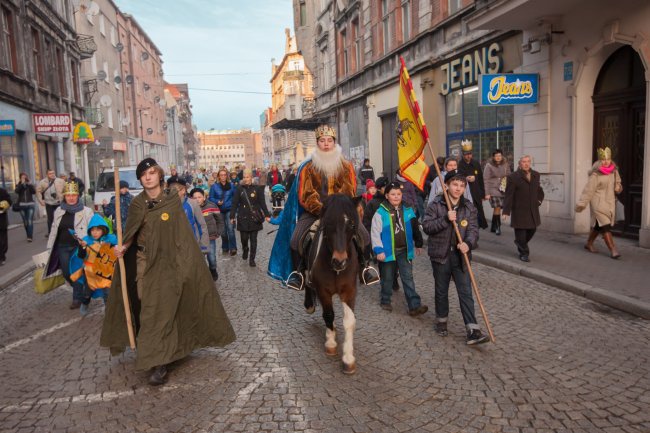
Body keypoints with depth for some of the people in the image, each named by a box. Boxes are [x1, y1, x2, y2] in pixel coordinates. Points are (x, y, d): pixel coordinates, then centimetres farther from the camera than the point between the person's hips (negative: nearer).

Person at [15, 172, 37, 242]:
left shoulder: (30, 185, 7)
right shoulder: (19, 185, 8)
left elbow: (34, 192, -9)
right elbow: (16, 191, -12)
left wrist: (30, 184, -15)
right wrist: (21, 183, -14)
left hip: (30, 205, -2)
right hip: (22, 205, 2)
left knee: (30, 221, -11)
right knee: (25, 222, 6)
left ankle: (30, 237, -12)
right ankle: (29, 235, 21)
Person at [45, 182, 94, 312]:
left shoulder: (86, 211, -6)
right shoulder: (58, 211, 9)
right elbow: (54, 230, 16)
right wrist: (50, 247, 17)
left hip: (78, 247, -5)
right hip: (62, 247, 5)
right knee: (67, 273, 11)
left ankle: (78, 298, 14)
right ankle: (81, 295, 34)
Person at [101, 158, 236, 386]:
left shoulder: (173, 200, -3)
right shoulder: (137, 203, 4)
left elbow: (182, 234, -4)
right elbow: (131, 233, 7)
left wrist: (184, 263, -10)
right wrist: (123, 247, -14)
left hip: (165, 262, -3)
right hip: (142, 262, 3)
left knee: (160, 309, -7)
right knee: (145, 308, 6)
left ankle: (159, 363, -3)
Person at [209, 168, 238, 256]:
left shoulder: (231, 185, 0)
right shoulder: (215, 186, -2)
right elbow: (211, 198, 0)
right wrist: (217, 202, -17)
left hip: (229, 210, -1)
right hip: (220, 211, 1)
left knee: (230, 229, -14)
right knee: (223, 230, 11)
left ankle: (233, 248, -9)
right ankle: (225, 248, 25)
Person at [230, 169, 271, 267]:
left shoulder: (256, 189, 0)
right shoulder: (239, 189, 1)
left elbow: (262, 203, 1)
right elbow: (235, 204, 1)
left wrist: (266, 215, -4)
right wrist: (232, 216, -2)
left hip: (254, 218, 0)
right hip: (243, 218, 0)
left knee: (253, 239, 2)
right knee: (244, 238, 3)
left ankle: (252, 259, 12)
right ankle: (245, 250, 36)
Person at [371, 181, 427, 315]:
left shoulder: (408, 210, 2)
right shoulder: (381, 212, -11)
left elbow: (415, 228, 14)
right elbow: (375, 233, -12)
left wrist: (418, 244, 19)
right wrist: (379, 250, -16)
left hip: (405, 251, 3)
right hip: (389, 251, -3)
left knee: (408, 278, 2)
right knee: (387, 278, 13)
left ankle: (414, 306, 1)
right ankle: (385, 301, 31)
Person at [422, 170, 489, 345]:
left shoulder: (469, 207, 2)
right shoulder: (435, 205, -5)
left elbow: (473, 229, -5)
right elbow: (426, 226, -13)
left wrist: (468, 243, -25)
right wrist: (445, 219, -25)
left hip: (460, 255, 1)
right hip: (440, 254, -1)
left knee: (466, 292, -1)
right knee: (441, 291, 13)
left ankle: (473, 331, 0)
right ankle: (441, 321, 34)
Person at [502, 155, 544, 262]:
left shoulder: (536, 175, 7)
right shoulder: (513, 177, -10)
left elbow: (539, 189, 24)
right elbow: (508, 195, -12)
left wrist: (539, 199, 9)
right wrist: (506, 211, -16)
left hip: (533, 209, 6)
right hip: (519, 210, -6)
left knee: (532, 229, 14)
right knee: (521, 232, 0)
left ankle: (520, 243, 41)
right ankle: (524, 253, 15)